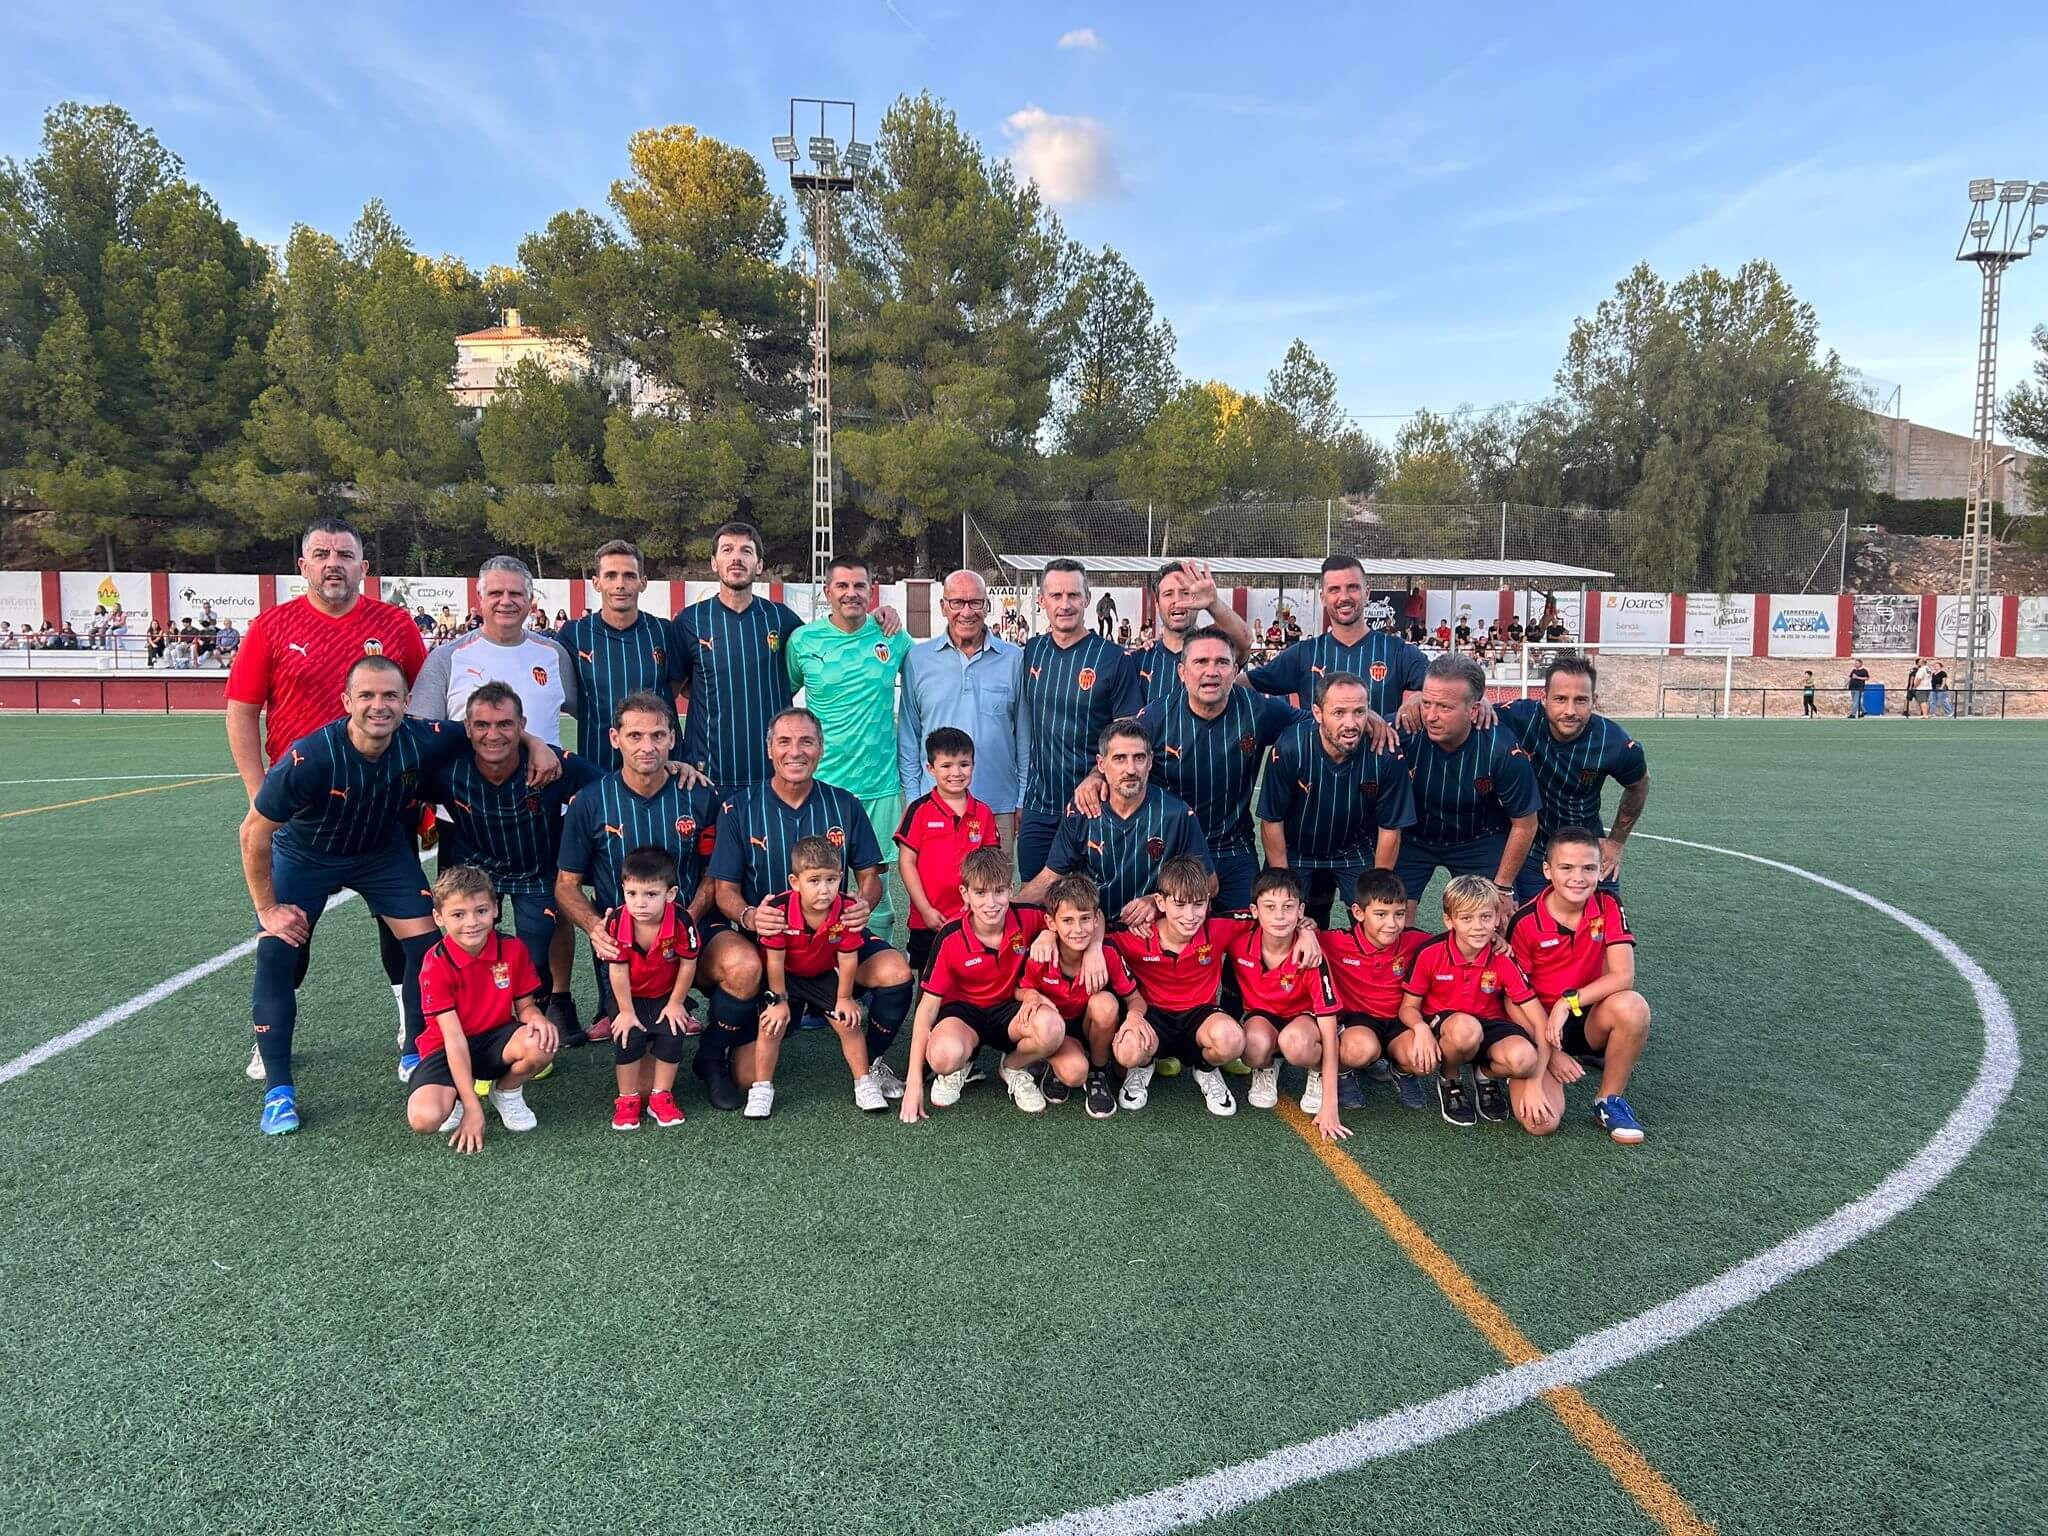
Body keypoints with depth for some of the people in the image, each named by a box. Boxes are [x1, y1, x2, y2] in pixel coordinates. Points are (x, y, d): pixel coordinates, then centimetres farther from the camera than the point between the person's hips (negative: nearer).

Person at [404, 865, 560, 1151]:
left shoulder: (512, 950, -10)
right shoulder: (436, 964, -19)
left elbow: (524, 1006, 1)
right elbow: (454, 1037, -22)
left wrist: (537, 1018, -27)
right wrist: (472, 1108, -24)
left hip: (495, 1038, 3)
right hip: (448, 1049, -3)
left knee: (542, 1043, -31)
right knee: (424, 1118, -30)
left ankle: (507, 1093, 3)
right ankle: (455, 1095, 9)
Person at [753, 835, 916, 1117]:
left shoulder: (846, 910, -27)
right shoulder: (780, 909, -32)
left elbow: (847, 959, -14)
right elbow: (775, 960, -19)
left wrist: (844, 998, -5)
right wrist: (779, 1000, -11)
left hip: (824, 974, 2)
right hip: (785, 977, -1)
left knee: (848, 1020, -12)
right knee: (773, 1021, -17)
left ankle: (864, 1081, 8)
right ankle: (761, 1089, 6)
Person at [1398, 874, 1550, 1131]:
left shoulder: (1504, 960, -13)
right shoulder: (1430, 954, -15)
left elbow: (1539, 1022, -13)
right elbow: (1408, 1007, -3)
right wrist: (1421, 1028, -29)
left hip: (1490, 1026, 1)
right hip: (1442, 1026, -1)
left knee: (1522, 1057, -34)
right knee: (1466, 1027, -39)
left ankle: (1487, 1075, 6)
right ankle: (1449, 1080, -3)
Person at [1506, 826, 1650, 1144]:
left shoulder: (1608, 907, -8)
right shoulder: (1524, 922, -15)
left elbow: (1623, 976, -17)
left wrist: (1568, 1002, -26)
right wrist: (1550, 1051, -13)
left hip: (1589, 1022, 2)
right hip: (1539, 1026, -2)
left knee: (1632, 1006, -32)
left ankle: (1609, 1100, -8)